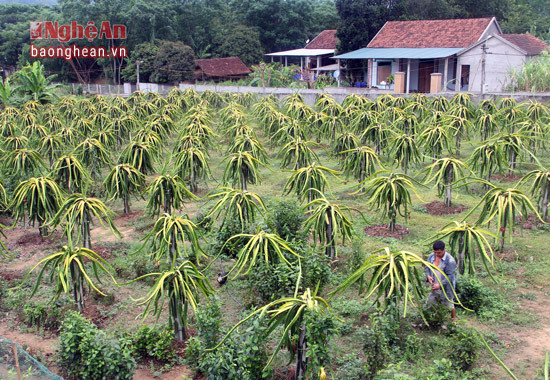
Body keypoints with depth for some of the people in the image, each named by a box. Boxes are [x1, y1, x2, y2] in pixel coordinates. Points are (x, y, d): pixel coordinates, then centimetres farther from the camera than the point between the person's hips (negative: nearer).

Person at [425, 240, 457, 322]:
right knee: (430, 303, 15)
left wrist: (440, 285, -31)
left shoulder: (450, 261, -22)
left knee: (449, 304, 12)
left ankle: (454, 318, 37)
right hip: (434, 287, 5)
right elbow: (427, 268, 8)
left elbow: (450, 276, -23)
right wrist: (428, 276, -13)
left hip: (446, 288, -5)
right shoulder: (431, 257, -4)